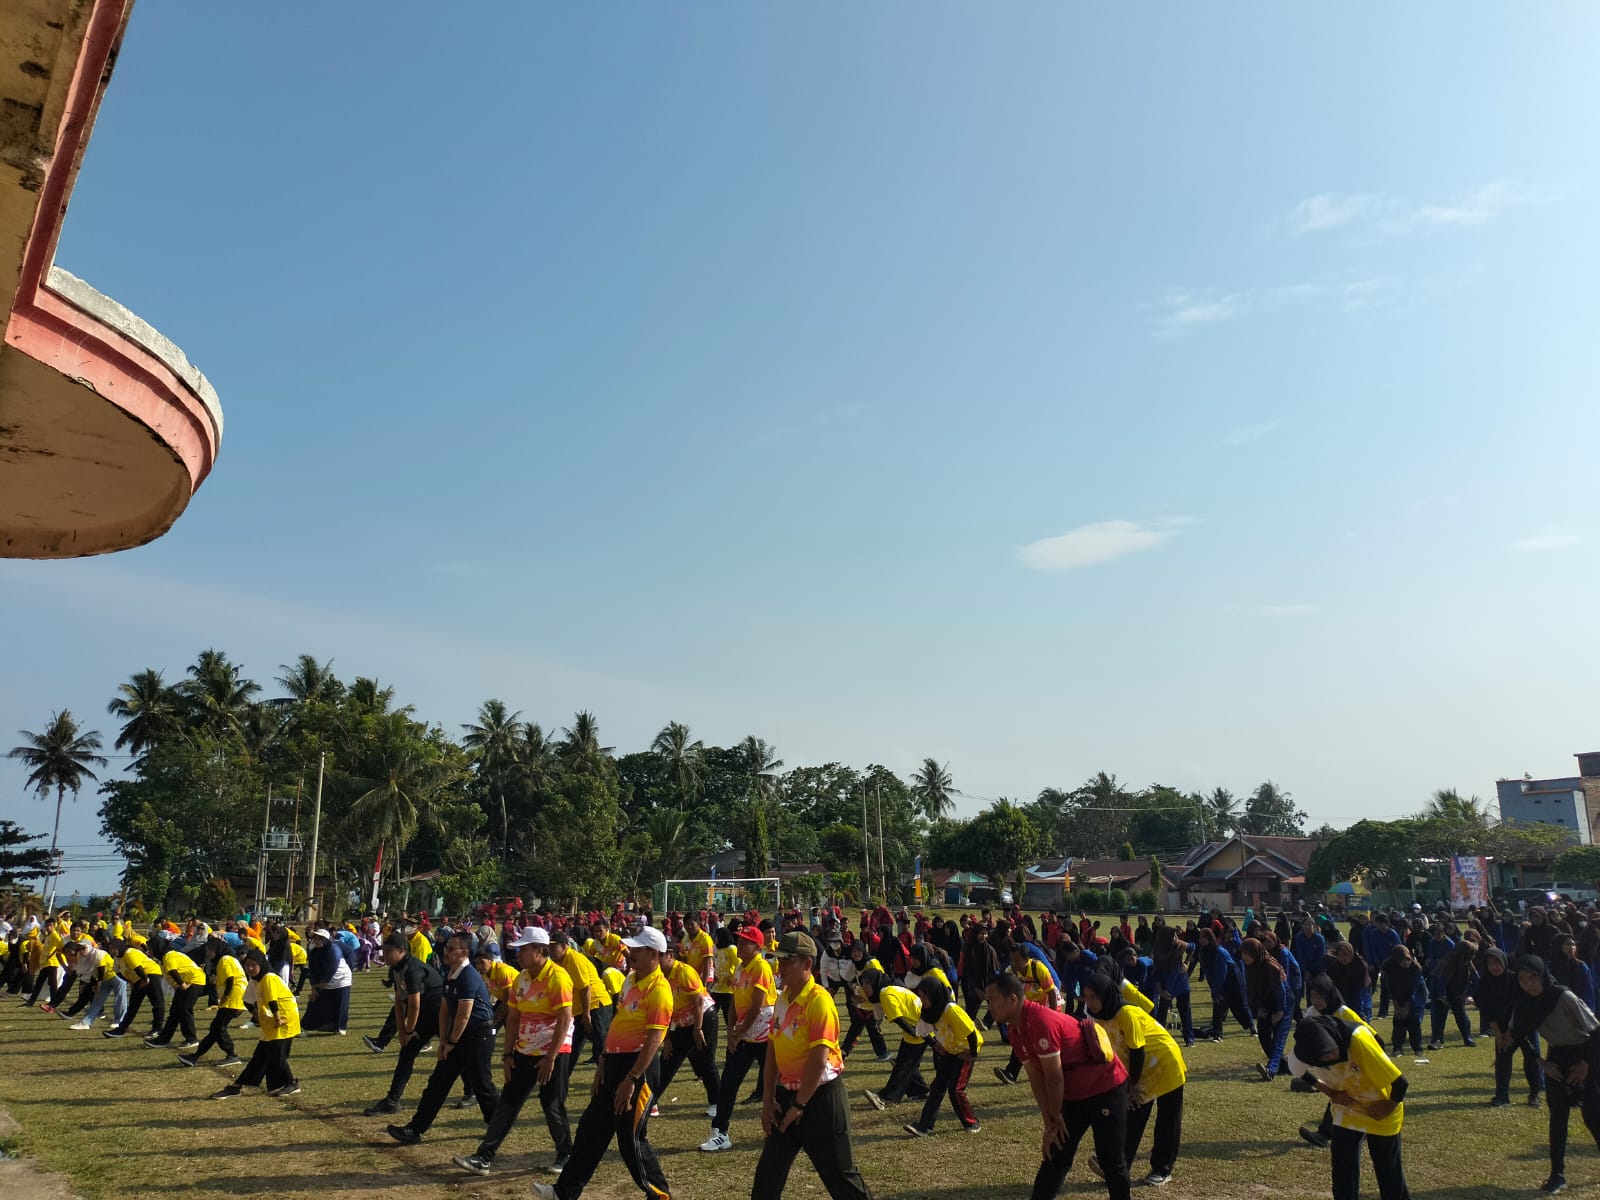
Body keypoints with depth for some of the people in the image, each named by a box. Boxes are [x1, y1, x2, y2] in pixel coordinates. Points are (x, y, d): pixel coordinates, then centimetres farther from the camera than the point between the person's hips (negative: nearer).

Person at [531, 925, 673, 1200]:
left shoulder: (659, 990, -18)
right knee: (591, 1128, 16)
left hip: (639, 1066, -9)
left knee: (631, 1139, 0)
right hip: (615, 1063, 9)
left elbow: (653, 1040, -22)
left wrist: (631, 1079, -23)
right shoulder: (630, 980, 10)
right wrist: (603, 1066, 16)